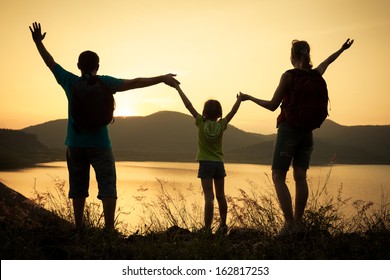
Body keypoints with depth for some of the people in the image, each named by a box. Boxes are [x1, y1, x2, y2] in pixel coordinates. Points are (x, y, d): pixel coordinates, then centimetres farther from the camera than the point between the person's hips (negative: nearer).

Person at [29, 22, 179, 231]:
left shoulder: (70, 82, 1)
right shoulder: (103, 83, -7)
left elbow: (51, 63, 14)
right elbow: (133, 83, -14)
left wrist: (38, 42, 27)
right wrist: (162, 79, -14)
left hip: (75, 145, 4)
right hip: (100, 145, -3)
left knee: (78, 189, 11)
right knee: (107, 187, -3)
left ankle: (79, 229, 12)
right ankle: (109, 229, -11)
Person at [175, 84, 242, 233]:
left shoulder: (201, 123, -7)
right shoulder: (221, 125, -1)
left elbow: (189, 105, -4)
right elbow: (233, 111, 11)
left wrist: (178, 89, 2)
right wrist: (239, 99, 27)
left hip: (206, 163, -3)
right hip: (219, 163, 3)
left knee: (209, 197, -9)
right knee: (220, 196, 13)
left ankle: (207, 228, -13)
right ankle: (223, 225, 22)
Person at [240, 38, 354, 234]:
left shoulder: (288, 76, -11)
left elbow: (272, 105, -9)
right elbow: (327, 62, 29)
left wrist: (250, 98, 4)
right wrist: (342, 50, 48)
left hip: (288, 129, -6)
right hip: (307, 130, 6)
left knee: (278, 177, -4)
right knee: (300, 177, 7)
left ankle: (289, 223, -14)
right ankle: (298, 223, 6)